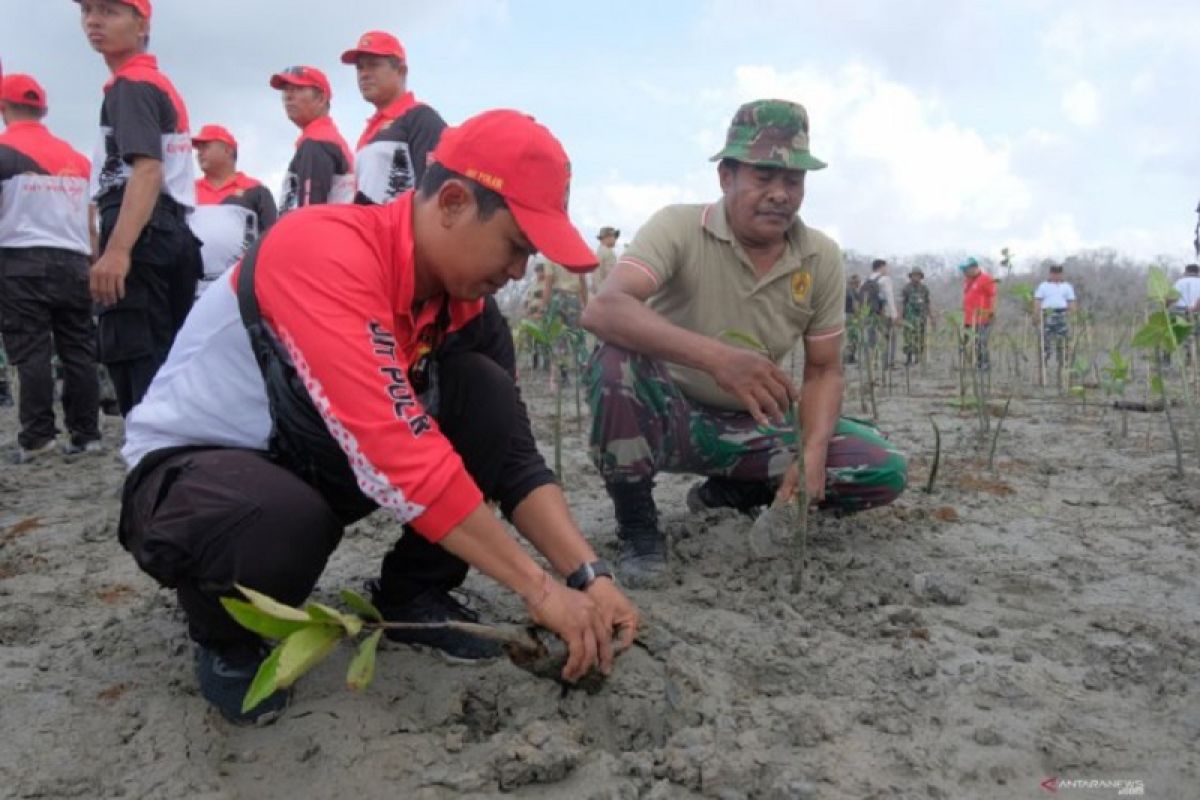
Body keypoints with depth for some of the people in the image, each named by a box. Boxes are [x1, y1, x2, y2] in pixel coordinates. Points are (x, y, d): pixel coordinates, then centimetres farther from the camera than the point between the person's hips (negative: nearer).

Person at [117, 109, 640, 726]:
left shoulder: (458, 293, -7)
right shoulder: (325, 251, -31)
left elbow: (512, 452, -7)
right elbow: (399, 452, -38)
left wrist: (588, 575, -19)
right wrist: (541, 591, -33)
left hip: (314, 461, 6)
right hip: (186, 465, -6)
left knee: (486, 391, -14)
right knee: (284, 526, -41)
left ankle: (412, 596, 2)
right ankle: (225, 638, -4)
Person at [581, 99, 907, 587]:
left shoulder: (822, 258, -4)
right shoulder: (679, 228, -17)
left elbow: (823, 370, 2)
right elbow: (602, 309, -34)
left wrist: (812, 454, -18)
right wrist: (715, 356, -48)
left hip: (753, 428, 4)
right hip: (670, 417, -4)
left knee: (885, 473, -11)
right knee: (619, 359, -36)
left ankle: (724, 496, 10)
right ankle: (637, 527, -13)